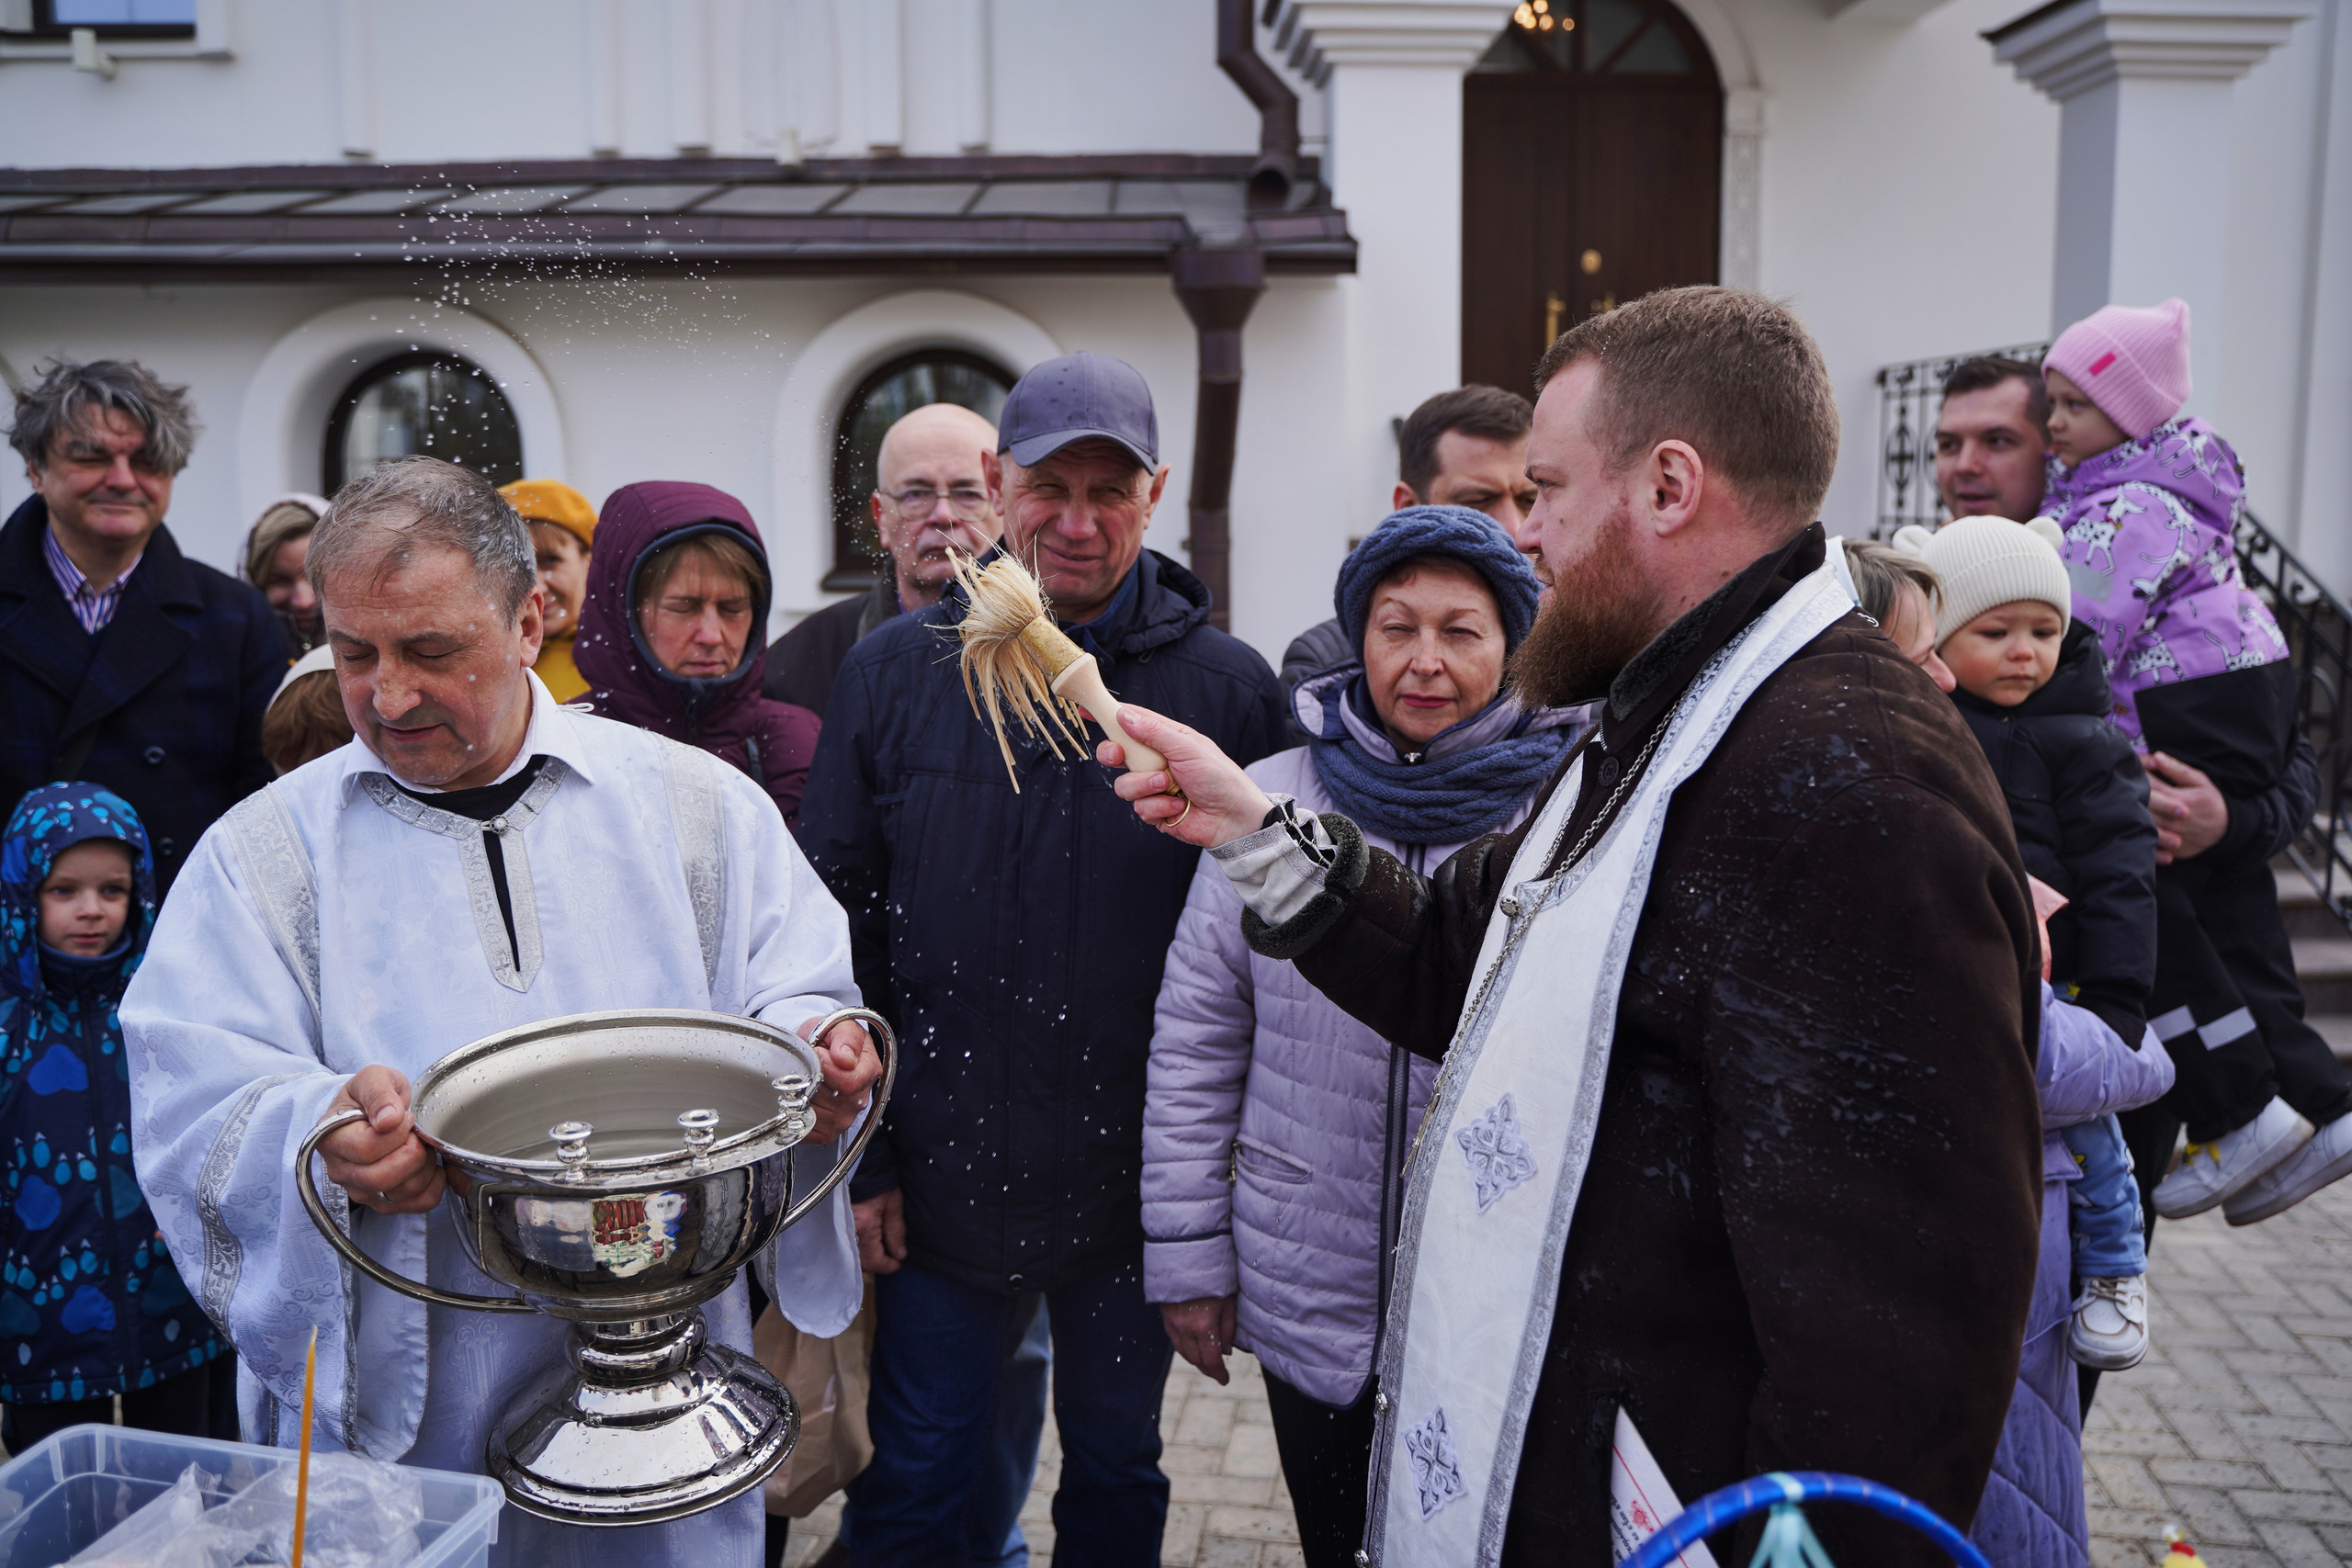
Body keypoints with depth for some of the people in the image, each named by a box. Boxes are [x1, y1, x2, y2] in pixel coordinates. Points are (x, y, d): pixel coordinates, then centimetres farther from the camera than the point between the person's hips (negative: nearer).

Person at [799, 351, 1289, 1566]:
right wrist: (857, 1156, -1)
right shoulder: (895, 670, -2)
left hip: (1137, 1183, 0)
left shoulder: (1228, 688, -6)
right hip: (940, 1180, 1)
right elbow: (839, 929, 1)